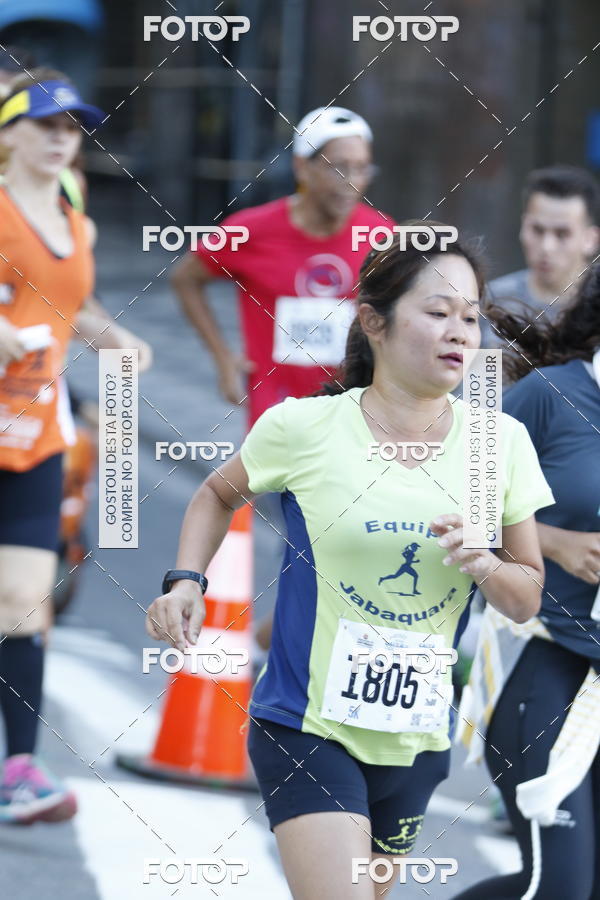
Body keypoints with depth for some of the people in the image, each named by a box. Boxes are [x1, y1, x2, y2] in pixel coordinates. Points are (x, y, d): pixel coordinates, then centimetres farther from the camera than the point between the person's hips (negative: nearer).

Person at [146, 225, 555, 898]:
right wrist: (185, 582, -3)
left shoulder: (500, 442, 0)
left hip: (417, 737, 4)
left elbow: (527, 600, 7)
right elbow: (219, 495, 13)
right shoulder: (303, 428, -8)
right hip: (306, 725, -4)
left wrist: (482, 566, -14)